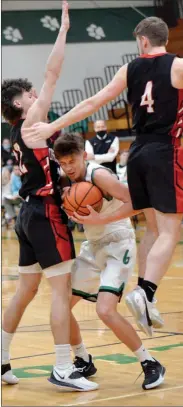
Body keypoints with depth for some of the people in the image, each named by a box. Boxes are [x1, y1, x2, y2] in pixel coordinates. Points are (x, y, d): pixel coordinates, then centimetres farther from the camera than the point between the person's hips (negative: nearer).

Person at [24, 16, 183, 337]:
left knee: (155, 231, 16)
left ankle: (145, 296, 12)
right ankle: (145, 292, -25)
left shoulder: (130, 69, 9)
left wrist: (52, 127, 12)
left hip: (138, 152, 6)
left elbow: (92, 103, 8)